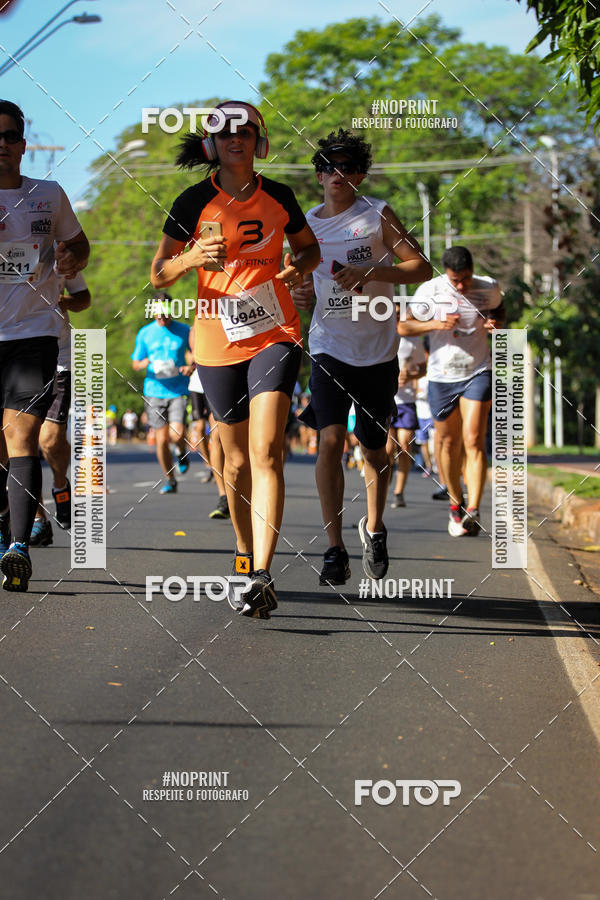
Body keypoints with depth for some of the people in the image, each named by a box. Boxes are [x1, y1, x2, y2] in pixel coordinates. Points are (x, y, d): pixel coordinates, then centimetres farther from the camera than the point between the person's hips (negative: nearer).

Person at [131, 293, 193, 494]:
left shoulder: (183, 331, 4)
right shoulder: (145, 333, 7)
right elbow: (135, 365, 12)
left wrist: (191, 367, -9)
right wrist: (148, 363, -11)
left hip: (178, 391, -1)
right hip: (154, 392, 1)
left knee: (177, 434, -17)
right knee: (162, 439, 0)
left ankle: (181, 452, 19)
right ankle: (170, 481, 15)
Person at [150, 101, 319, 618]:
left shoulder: (278, 198, 4)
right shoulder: (195, 202, 0)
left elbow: (310, 248, 20)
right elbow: (159, 274, 2)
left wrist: (298, 267, -3)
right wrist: (193, 257, -19)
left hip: (275, 335, -1)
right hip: (217, 342, 1)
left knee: (265, 452, -17)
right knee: (237, 461, 10)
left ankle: (262, 577, -24)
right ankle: (244, 557, 33)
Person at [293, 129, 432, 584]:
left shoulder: (377, 214, -2)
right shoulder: (306, 225, 8)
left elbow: (422, 268, -7)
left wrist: (369, 273, -20)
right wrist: (300, 297, -1)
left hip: (378, 350, -1)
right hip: (329, 347, 1)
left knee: (374, 447, 8)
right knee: (330, 440, -16)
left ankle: (374, 527, 34)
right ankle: (335, 550, -13)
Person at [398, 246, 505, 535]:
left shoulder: (489, 288, -2)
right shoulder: (430, 291, -8)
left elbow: (499, 309, 20)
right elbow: (404, 326, -5)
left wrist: (497, 323, -5)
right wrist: (436, 324, -22)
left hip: (478, 373, -1)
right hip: (442, 377, 1)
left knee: (473, 441, -14)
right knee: (449, 444, 9)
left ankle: (473, 511, -20)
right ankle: (455, 504, 30)